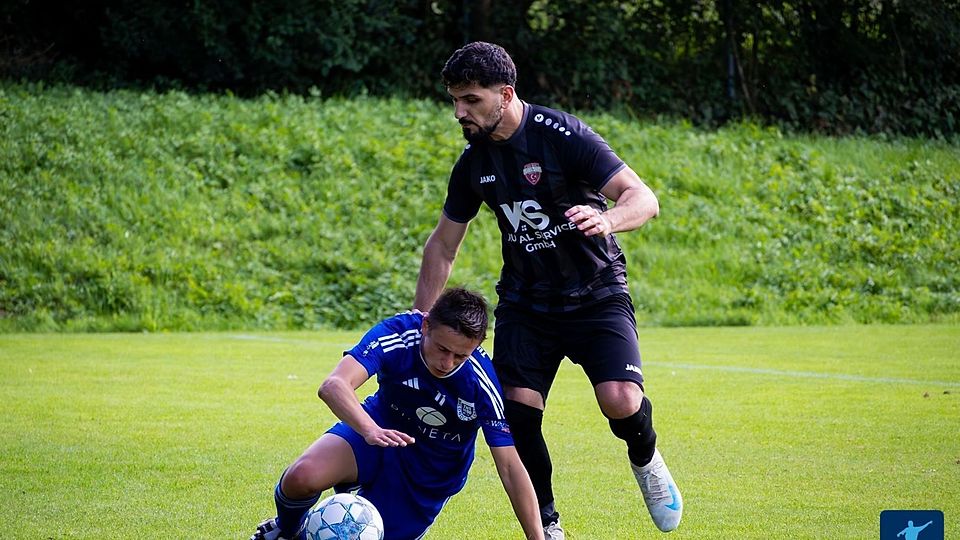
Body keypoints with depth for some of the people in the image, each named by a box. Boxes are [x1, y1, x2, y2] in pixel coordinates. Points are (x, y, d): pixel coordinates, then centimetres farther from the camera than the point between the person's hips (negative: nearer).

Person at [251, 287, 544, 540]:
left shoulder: (484, 384, -29)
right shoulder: (397, 334, -29)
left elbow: (511, 467, -25)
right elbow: (332, 386, -42)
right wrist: (370, 430, -61)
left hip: (431, 473, 1)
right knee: (301, 477, -28)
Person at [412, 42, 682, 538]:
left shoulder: (563, 136, -18)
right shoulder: (473, 163, -1)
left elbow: (644, 199, -23)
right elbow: (443, 244, 12)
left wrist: (606, 220, -45)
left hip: (596, 294, -4)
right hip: (524, 304, 5)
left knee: (621, 402, -23)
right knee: (517, 412, -11)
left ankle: (645, 460, 13)